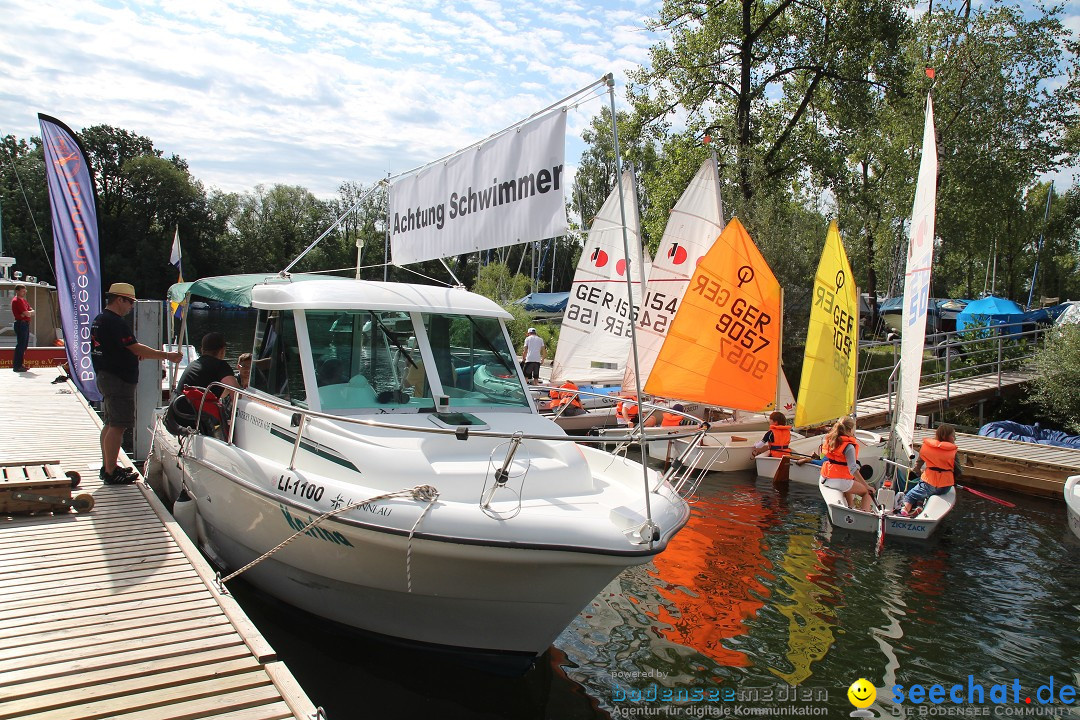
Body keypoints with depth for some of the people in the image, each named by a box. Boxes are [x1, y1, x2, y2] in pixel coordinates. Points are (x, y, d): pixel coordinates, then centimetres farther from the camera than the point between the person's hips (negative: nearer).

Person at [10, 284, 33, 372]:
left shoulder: (23, 300, 19)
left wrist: (28, 313, -8)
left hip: (25, 324, 10)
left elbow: (32, 311, 12)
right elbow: (27, 313, -19)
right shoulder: (16, 301, -12)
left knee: (24, 345, 13)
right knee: (20, 345, -9)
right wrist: (30, 313, 2)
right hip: (20, 324, -10)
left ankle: (19, 364, 21)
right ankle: (17, 366, -7)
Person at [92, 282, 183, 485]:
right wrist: (167, 356, -20)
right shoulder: (114, 322, -18)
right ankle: (111, 473, -5)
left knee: (110, 424, 17)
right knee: (117, 426, -8)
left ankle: (107, 467, 25)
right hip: (118, 380, -11)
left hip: (104, 376, 11)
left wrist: (136, 354, 15)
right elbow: (135, 347, -22)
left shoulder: (99, 320, 16)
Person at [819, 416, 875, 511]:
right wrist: (866, 486, -21)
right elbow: (853, 469, -23)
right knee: (868, 493, 8)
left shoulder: (830, 439, 4)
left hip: (825, 479, 8)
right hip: (839, 481, -8)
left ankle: (851, 507, 45)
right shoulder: (849, 446, -17)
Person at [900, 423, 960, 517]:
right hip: (946, 487, 2)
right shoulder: (952, 451, -4)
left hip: (929, 483, -2)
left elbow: (919, 463, 11)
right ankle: (919, 506, -5)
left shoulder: (926, 446, -1)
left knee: (909, 497, 11)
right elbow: (958, 471, -1)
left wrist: (916, 470, 32)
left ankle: (906, 510, -19)